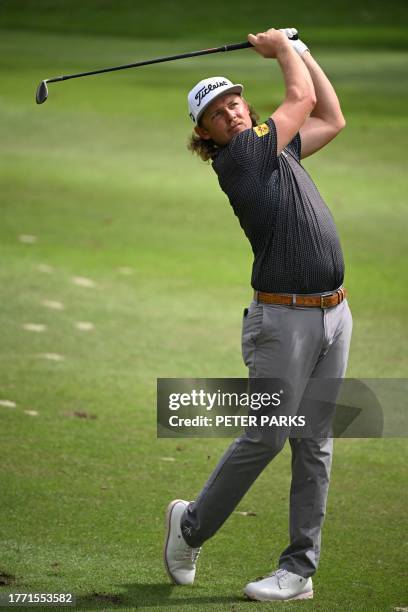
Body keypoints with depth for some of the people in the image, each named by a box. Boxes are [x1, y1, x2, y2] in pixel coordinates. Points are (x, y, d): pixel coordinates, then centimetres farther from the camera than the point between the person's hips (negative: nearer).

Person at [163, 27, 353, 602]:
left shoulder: (275, 149, 15)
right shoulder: (235, 159, -8)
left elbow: (331, 119, 27)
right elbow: (301, 98, -2)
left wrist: (299, 50, 22)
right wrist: (281, 47, 13)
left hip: (333, 313, 7)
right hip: (285, 317, -7)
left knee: (314, 445, 5)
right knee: (265, 437, -5)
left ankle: (300, 569, 7)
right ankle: (191, 525, 16)